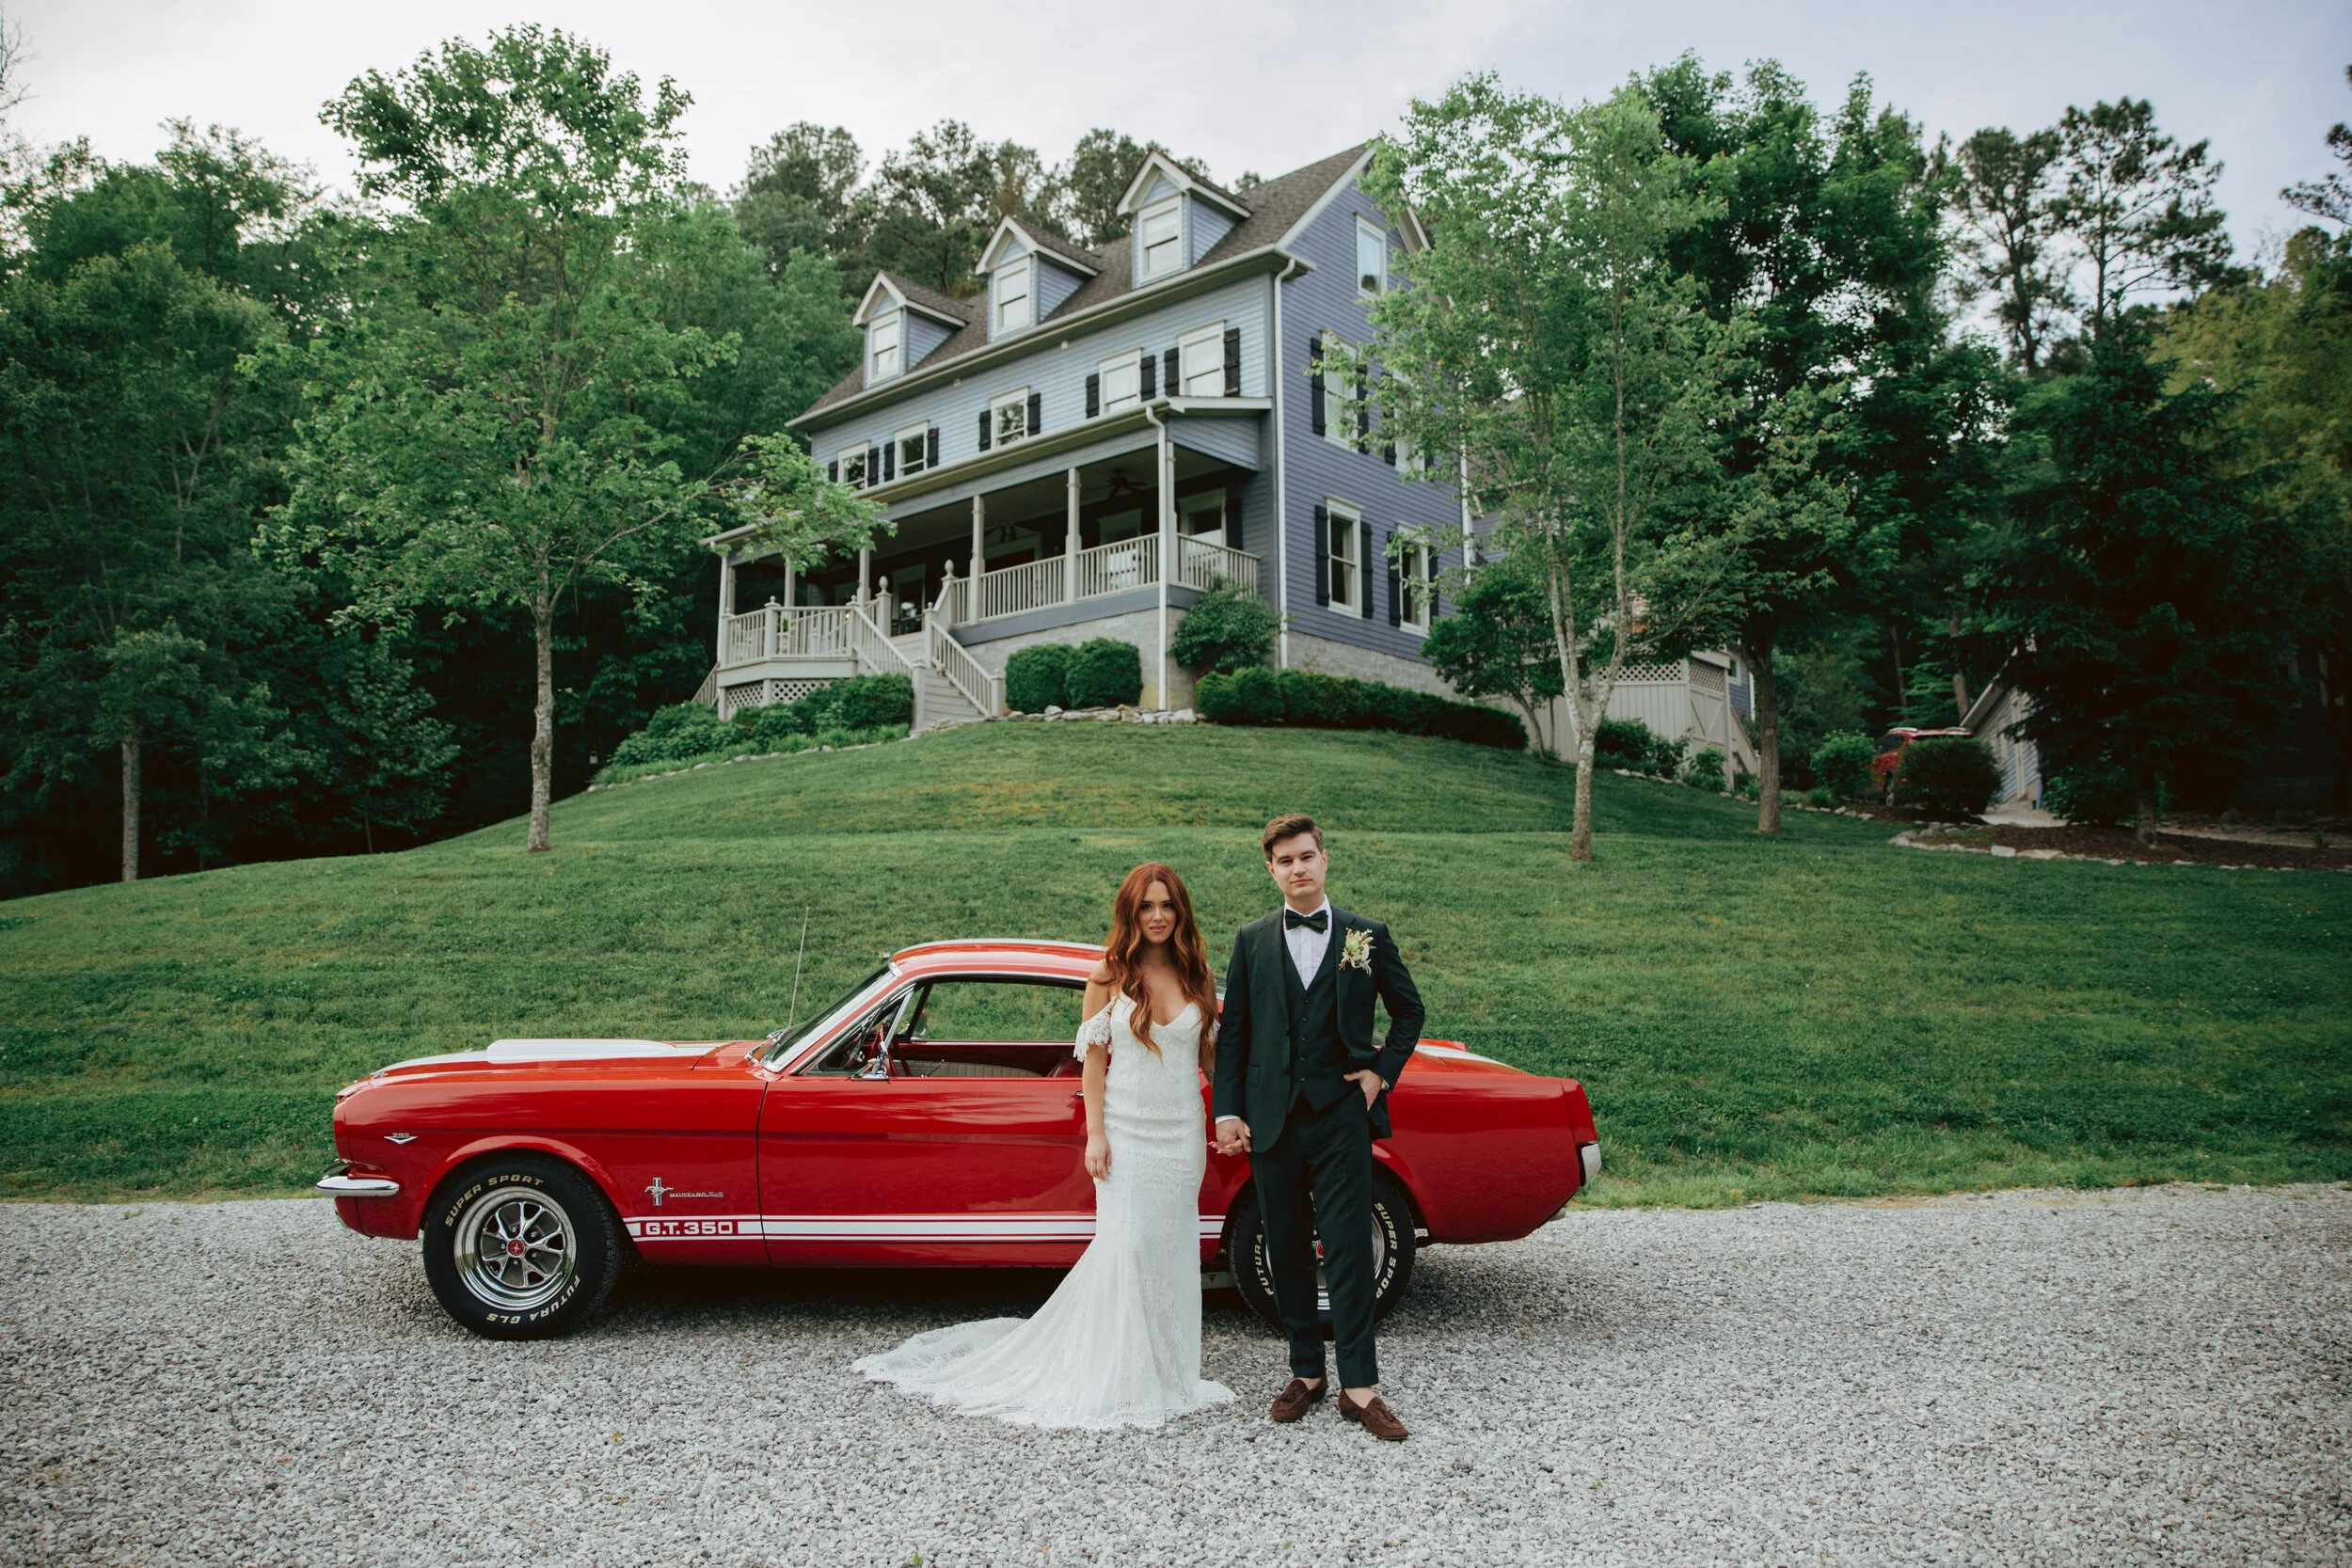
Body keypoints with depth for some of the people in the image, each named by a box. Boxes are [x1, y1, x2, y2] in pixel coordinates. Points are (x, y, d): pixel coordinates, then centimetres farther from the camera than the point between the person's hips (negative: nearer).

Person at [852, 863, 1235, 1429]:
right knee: (1125, 1245, -5)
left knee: (1172, 1249, 8)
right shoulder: (1108, 978, -2)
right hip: (1126, 1131, -2)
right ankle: (1118, 1380, 9)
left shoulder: (1199, 978, 4)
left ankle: (1168, 1373, 21)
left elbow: (1210, 1053, 10)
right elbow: (1094, 1061, -2)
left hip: (1183, 1135, 3)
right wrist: (1095, 1135, -8)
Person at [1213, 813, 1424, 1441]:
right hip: (1273, 1123, 2)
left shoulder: (1367, 936, 3)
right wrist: (1227, 1112, 0)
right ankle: (1306, 1373, 23)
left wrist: (1383, 1072, 3)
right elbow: (1232, 1033, 6)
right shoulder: (1251, 941, 6)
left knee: (1349, 1250, -4)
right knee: (1287, 1252, 10)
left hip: (1342, 1117, -2)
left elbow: (1408, 1010, 15)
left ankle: (1360, 1387, 4)